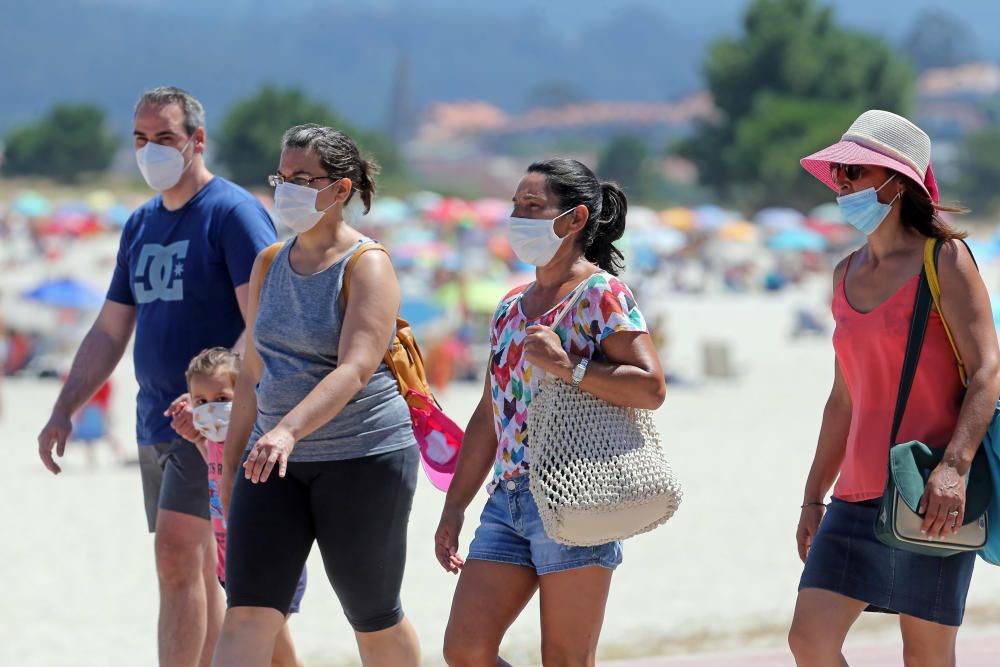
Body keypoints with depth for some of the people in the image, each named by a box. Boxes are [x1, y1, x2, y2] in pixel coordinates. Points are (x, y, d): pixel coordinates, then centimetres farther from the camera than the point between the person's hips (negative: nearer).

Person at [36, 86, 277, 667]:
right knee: (194, 570, 11)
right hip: (157, 423, 8)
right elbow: (110, 333, 21)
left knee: (177, 554, -17)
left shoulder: (234, 213, -9)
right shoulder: (141, 225, 16)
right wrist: (65, 411, 11)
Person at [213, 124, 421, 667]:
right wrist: (232, 462, 15)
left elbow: (355, 369, -25)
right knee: (248, 614, -9)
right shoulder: (270, 265, 10)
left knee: (373, 618, 8)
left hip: (365, 458, -5)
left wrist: (288, 430, -39)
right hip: (279, 463, 5)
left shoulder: (367, 267, -11)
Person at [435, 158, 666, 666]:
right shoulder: (512, 306, 18)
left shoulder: (601, 294, -5)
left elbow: (651, 388, -16)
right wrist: (454, 507, 19)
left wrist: (565, 365, -22)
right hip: (507, 500, 8)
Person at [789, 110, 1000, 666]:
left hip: (930, 495, -6)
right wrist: (814, 497, 20)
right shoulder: (848, 275, 14)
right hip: (859, 494, 6)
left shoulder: (944, 260, -5)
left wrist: (954, 467, -26)